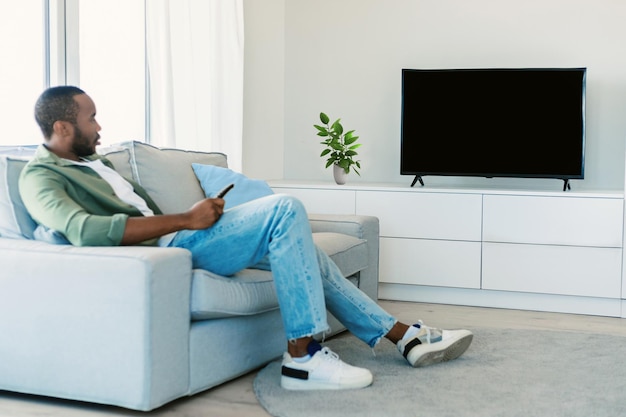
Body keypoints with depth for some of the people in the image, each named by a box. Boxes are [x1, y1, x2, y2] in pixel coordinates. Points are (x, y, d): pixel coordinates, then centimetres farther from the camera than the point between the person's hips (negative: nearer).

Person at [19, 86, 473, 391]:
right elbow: (87, 230, -27)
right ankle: (302, 357, -18)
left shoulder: (93, 162, 23)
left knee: (295, 242, 8)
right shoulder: (41, 178, -8)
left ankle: (404, 336, 13)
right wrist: (185, 219, -22)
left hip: (177, 238, 10)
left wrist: (194, 216, 8)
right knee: (285, 209, -20)